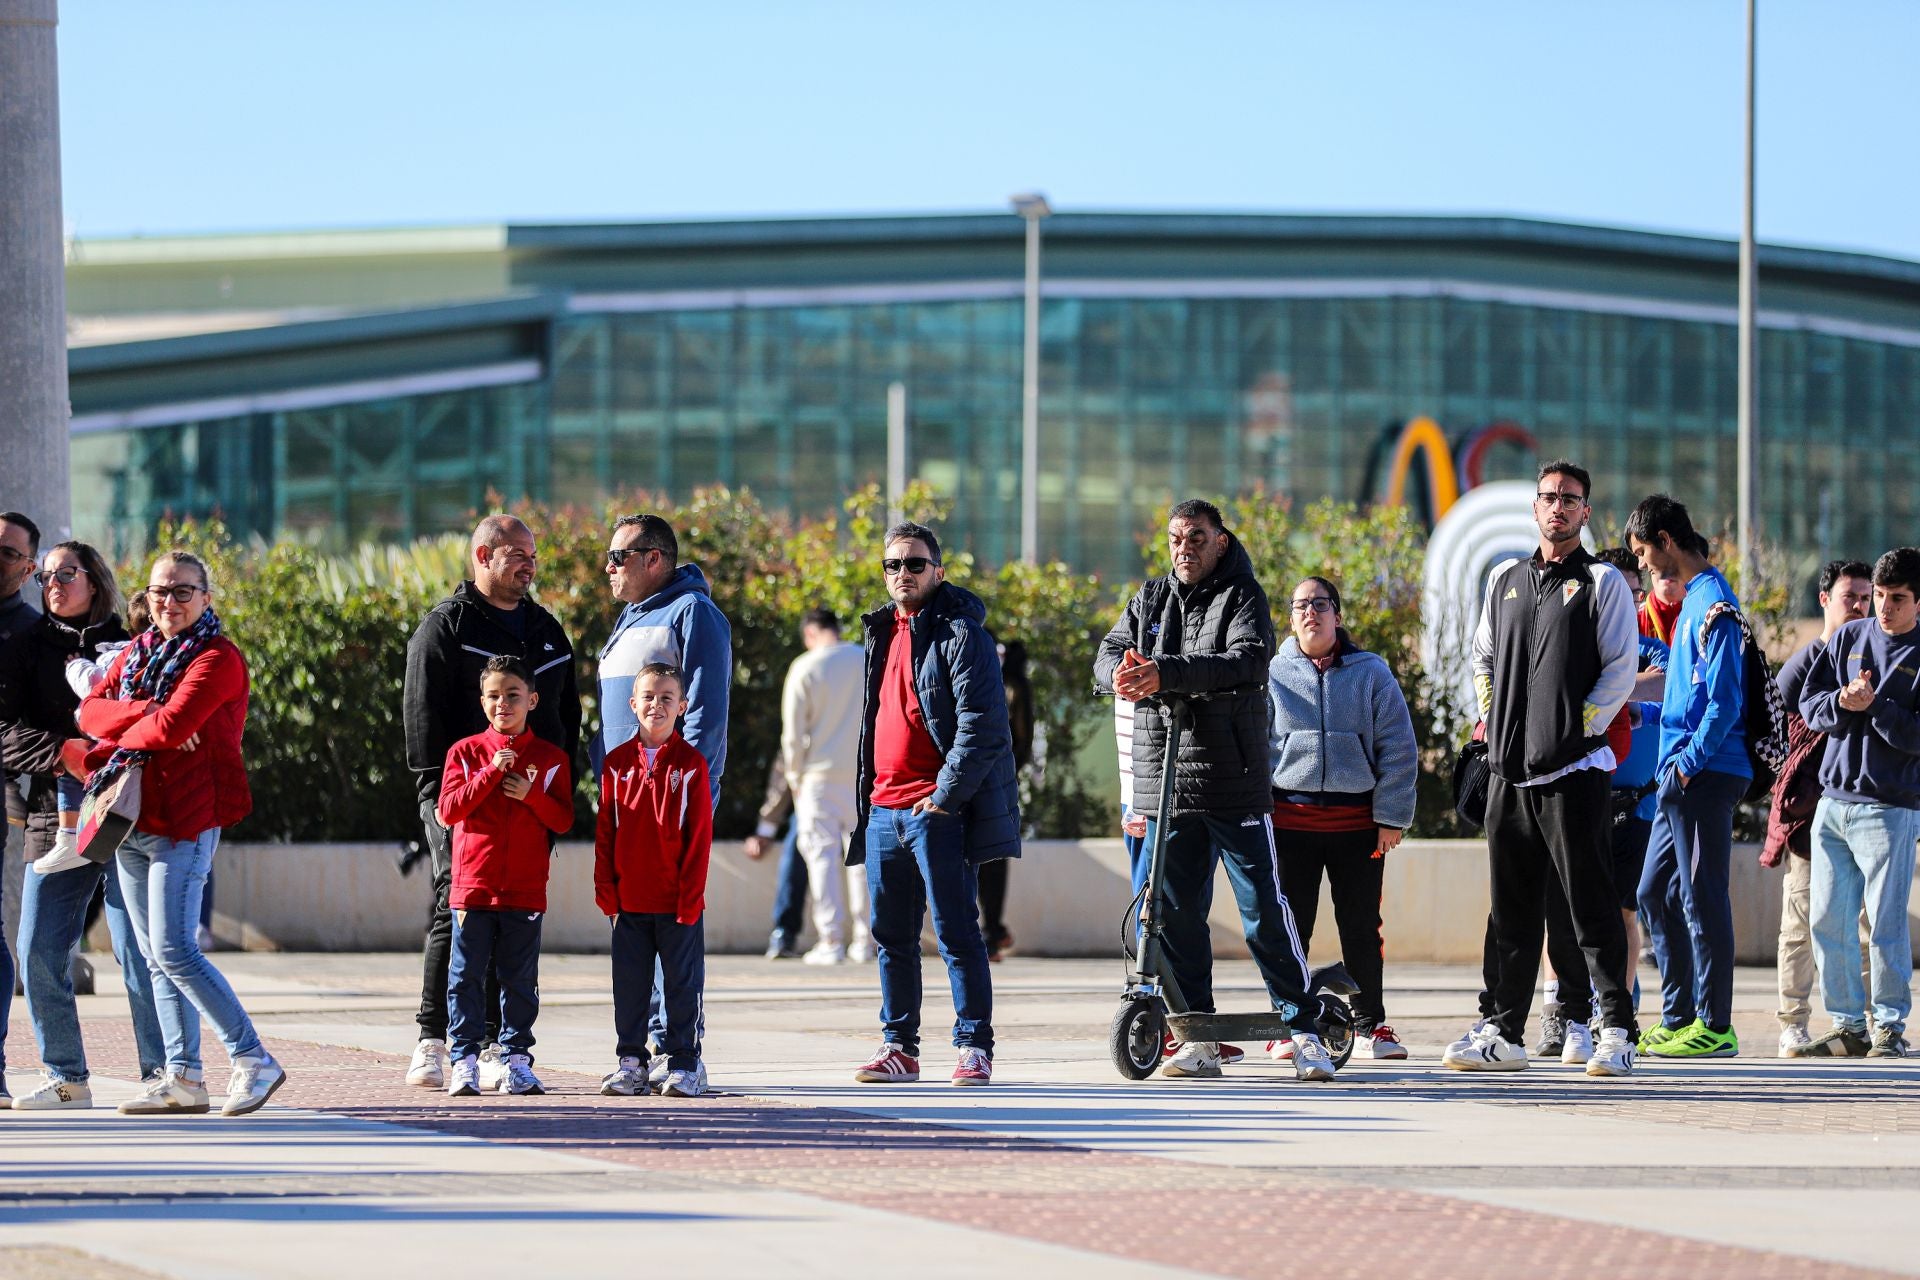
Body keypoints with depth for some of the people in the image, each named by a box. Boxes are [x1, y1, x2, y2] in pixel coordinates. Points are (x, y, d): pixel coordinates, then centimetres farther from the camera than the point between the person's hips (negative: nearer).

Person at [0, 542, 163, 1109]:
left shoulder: (128, 649, 8)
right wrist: (65, 754, -18)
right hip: (54, 822, 3)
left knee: (138, 952, -6)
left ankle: (164, 1073, 0)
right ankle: (66, 1078, 11)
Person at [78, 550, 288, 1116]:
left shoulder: (217, 659, -7)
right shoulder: (137, 653, 17)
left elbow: (171, 728, -20)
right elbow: (91, 710, 4)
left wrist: (121, 737, -2)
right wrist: (144, 715, -13)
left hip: (184, 819, -8)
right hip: (131, 822, 8)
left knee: (175, 951, -14)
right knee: (155, 956, 6)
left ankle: (254, 1061, -8)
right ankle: (182, 1078, 8)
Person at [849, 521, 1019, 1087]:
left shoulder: (959, 633, -8)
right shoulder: (882, 633, 17)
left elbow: (981, 726, -15)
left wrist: (945, 796, -17)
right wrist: (867, 795, 16)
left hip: (936, 809, -8)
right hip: (883, 807, 8)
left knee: (957, 933, -5)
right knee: (891, 935, 10)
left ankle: (974, 1046, -1)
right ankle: (899, 1046, 16)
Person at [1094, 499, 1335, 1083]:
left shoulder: (1243, 597, -1)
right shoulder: (1149, 601, 15)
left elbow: (1247, 661, -19)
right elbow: (1109, 654, 5)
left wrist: (1166, 674, -30)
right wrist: (1121, 673, -21)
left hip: (1235, 783, -5)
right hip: (1163, 784, 5)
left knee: (1263, 911, -4)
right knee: (1176, 915, 5)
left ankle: (1304, 1030, 2)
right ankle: (1199, 1040, 12)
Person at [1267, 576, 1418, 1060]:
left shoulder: (1372, 673, 6)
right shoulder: (1273, 675, 7)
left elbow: (1399, 749, 4)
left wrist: (1392, 817, -2)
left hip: (1357, 819, 0)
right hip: (1290, 817, 0)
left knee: (1362, 927, 4)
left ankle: (1371, 1024, 13)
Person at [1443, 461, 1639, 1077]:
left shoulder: (1602, 582, 0)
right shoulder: (1505, 579, 17)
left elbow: (1621, 669, -5)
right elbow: (1484, 657, 25)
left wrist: (1578, 727, -11)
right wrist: (1492, 720, 11)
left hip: (1573, 770, -5)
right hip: (1509, 770, 5)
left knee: (1591, 905, -7)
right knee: (1512, 908, 9)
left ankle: (1617, 1032, -5)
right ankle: (1502, 1032, 13)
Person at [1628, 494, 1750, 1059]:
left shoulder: (1713, 604, -12)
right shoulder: (1692, 602, 18)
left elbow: (1725, 700, -18)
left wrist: (1689, 763, -18)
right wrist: (1642, 710, 19)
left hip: (1706, 775, -10)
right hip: (1681, 778, 10)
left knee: (1702, 897, -7)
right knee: (1655, 894, 13)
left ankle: (1714, 1025, -4)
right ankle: (1678, 1018, 17)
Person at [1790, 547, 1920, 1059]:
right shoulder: (1849, 638, 12)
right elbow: (1809, 703, 9)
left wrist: (1874, 706, -20)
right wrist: (1841, 703, -11)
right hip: (1833, 801, 5)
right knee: (1829, 922, 5)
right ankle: (1848, 1026, 13)